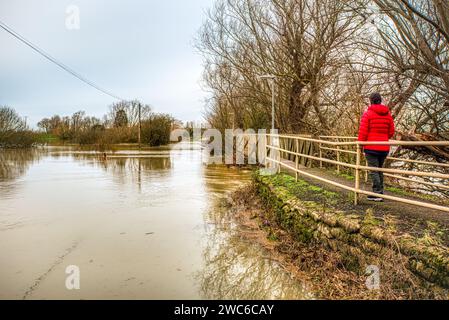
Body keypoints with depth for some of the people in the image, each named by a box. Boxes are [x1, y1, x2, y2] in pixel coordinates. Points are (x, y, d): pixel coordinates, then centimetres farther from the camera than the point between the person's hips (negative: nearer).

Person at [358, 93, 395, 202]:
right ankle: (380, 192, 23)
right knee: (380, 170, 17)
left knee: (373, 170, -2)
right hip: (384, 148, 6)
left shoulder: (368, 113, -7)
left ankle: (377, 194, -4)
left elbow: (363, 131, -11)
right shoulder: (388, 114, 10)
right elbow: (391, 132, 12)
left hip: (371, 148, -6)